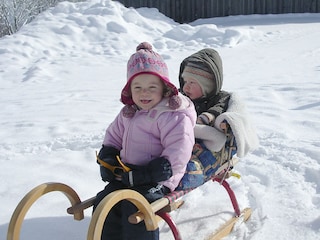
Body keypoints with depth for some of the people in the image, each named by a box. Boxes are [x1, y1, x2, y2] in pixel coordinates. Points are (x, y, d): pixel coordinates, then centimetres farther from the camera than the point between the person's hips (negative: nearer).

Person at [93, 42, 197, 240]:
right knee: (103, 202, -7)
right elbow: (113, 136, 25)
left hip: (157, 179, -7)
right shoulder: (128, 113, 13)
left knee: (135, 205, -28)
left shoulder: (174, 115, -12)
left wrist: (147, 173, -23)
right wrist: (107, 160, 4)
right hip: (127, 175, 8)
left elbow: (178, 151, -20)